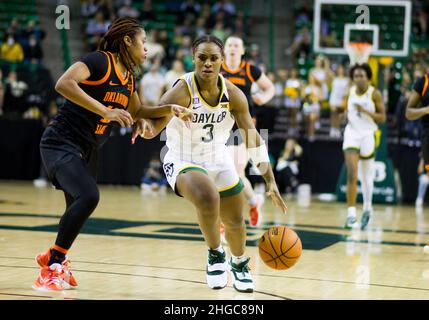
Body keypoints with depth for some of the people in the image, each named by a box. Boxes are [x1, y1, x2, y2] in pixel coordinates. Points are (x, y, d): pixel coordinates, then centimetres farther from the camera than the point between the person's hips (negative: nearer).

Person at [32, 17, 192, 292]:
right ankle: (52, 268, -15)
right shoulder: (100, 61, -16)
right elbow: (64, 84, -31)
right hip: (61, 143, -9)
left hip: (88, 150, 9)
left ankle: (54, 257, 42)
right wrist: (106, 111, -33)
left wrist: (170, 109, 10)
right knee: (88, 196, -27)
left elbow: (136, 112, 25)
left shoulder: (128, 76, 10)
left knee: (78, 208, 15)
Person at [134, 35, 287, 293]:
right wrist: (145, 127, -59)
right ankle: (216, 255, -6)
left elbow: (253, 138, -7)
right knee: (208, 198, -35)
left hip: (219, 162, 5)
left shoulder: (233, 94, -13)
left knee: (236, 222, 15)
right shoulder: (182, 91, -26)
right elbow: (154, 127, -33)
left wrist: (271, 181, -12)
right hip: (183, 162, -5)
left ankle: (239, 264, 49)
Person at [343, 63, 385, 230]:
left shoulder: (375, 94, -7)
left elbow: (382, 117, -8)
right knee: (351, 175, -13)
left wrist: (365, 111, -20)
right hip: (352, 134, 2)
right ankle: (351, 214, -15)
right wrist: (347, 114, 2)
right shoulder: (351, 91, 5)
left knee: (366, 176, 11)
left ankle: (367, 208, 34)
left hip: (368, 135, -2)